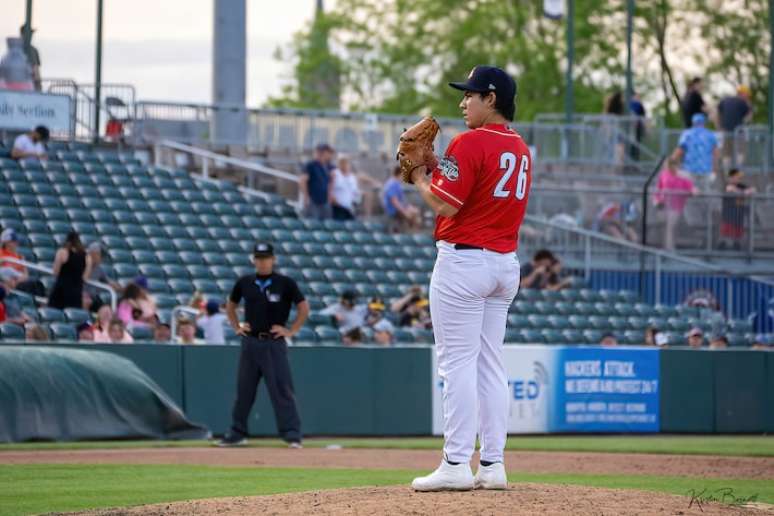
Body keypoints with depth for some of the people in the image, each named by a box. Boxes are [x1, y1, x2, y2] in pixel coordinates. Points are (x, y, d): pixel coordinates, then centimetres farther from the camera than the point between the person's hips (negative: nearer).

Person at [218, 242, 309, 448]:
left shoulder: (285, 283, -2)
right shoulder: (244, 283, 8)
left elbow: (304, 308, 0)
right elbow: (230, 305, 23)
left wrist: (291, 331, -6)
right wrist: (236, 327, 11)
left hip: (274, 344, -4)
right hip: (250, 342, 4)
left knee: (282, 390, -9)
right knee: (244, 390, 8)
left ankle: (292, 434, -9)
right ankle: (237, 433, 18)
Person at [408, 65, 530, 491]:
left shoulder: (469, 143, -13)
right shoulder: (521, 148, 14)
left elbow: (446, 205, -17)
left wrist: (419, 178, 1)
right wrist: (438, 171, 16)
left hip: (464, 260, -8)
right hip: (507, 261, 8)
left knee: (457, 363, -7)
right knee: (490, 365, 10)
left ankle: (456, 463, -10)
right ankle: (492, 464, 8)